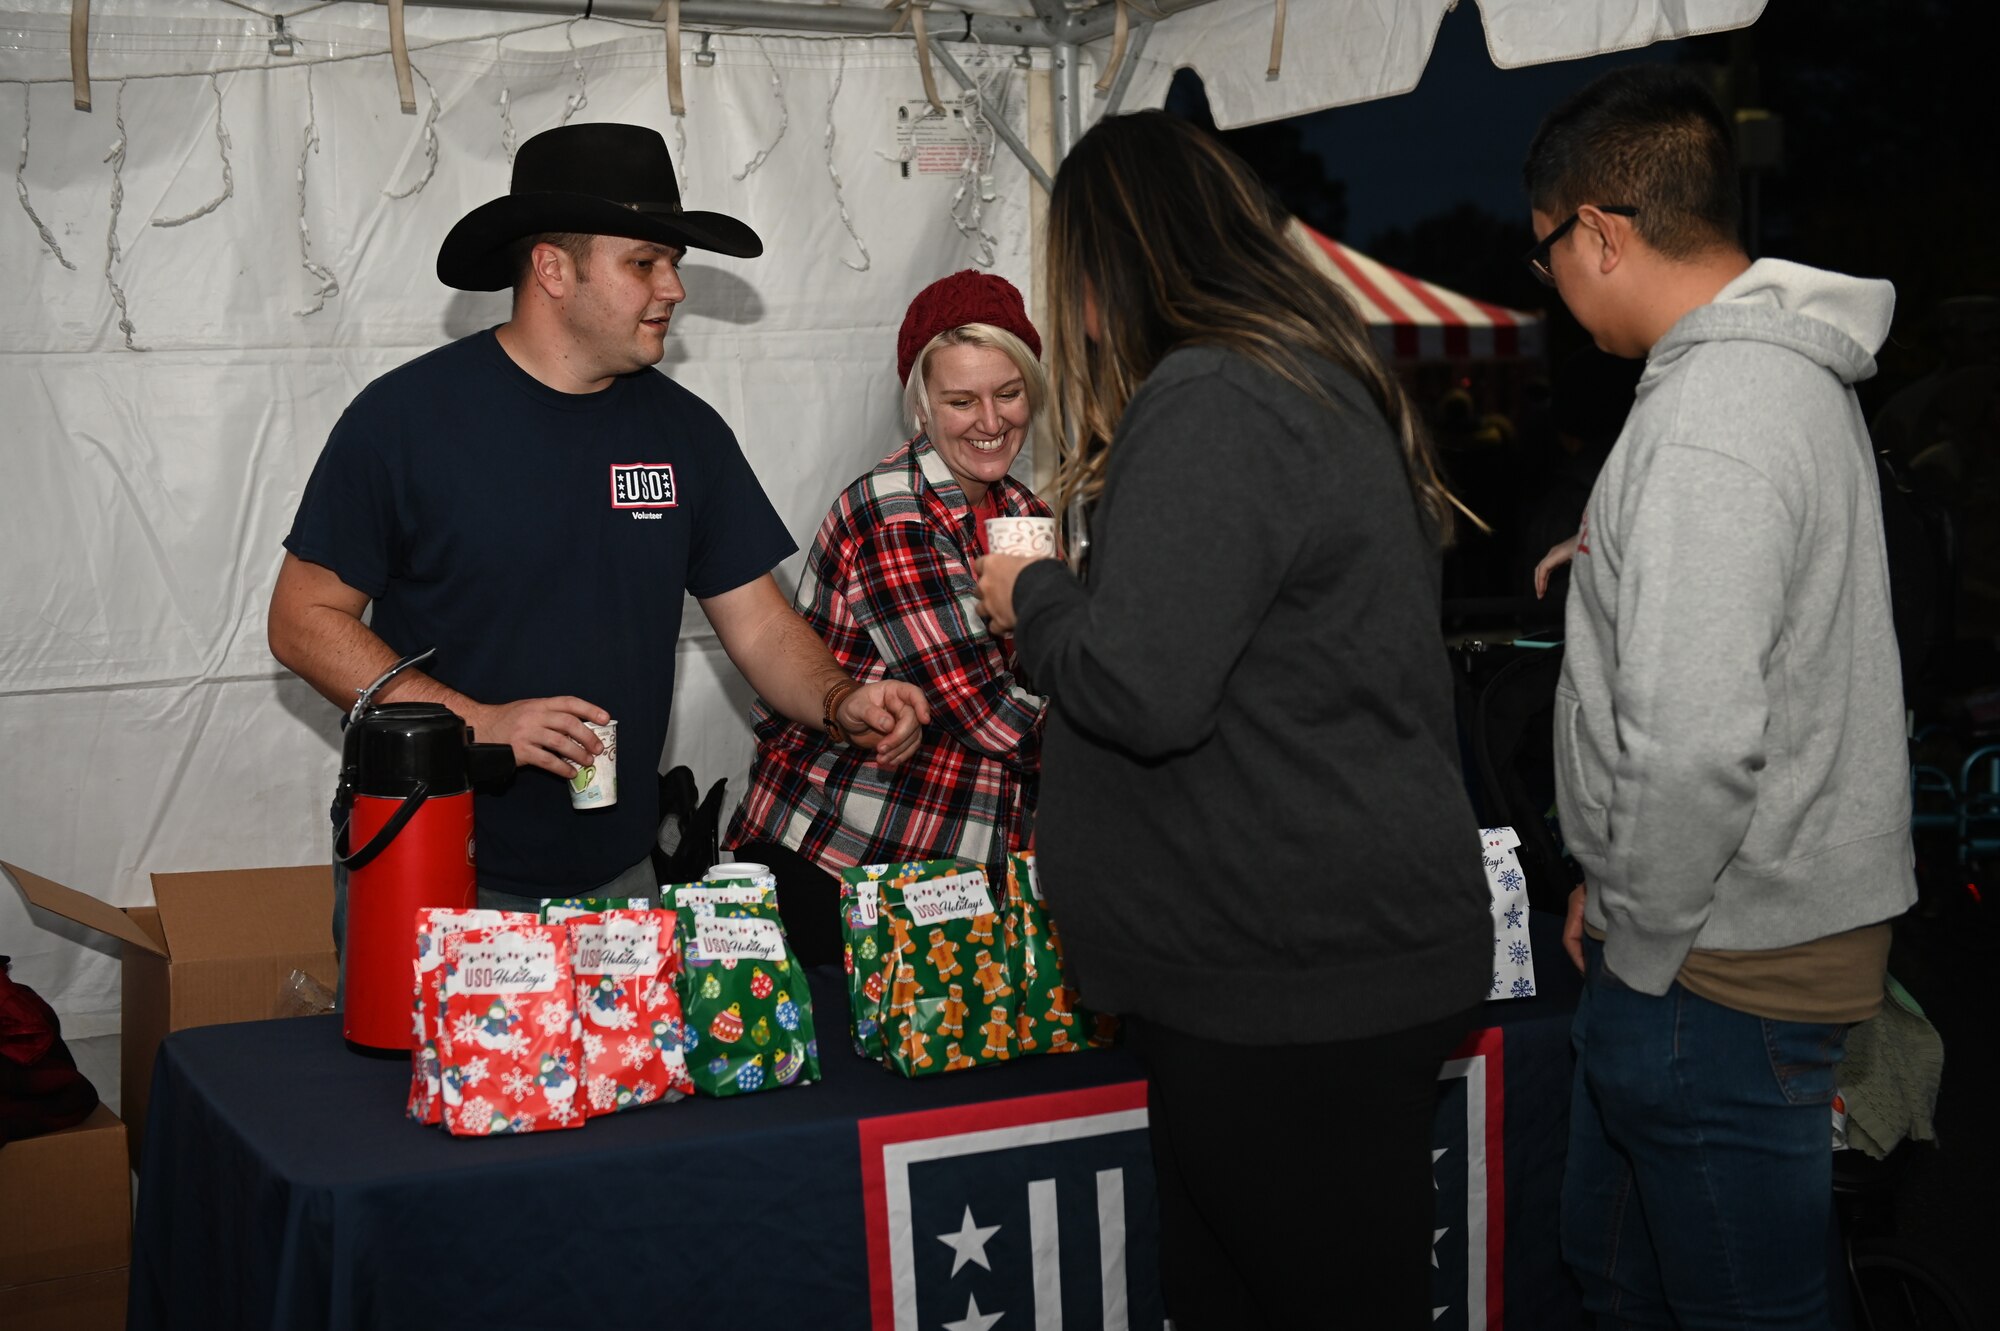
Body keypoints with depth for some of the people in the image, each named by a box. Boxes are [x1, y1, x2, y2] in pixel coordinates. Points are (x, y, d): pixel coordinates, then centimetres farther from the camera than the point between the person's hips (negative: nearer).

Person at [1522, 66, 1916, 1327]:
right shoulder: (1792, 372, 11)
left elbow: (1693, 747, -31)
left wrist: (1637, 944, -14)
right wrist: (1618, 895, 18)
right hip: (1779, 914, 10)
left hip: (1723, 973, -10)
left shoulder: (1705, 432, -24)